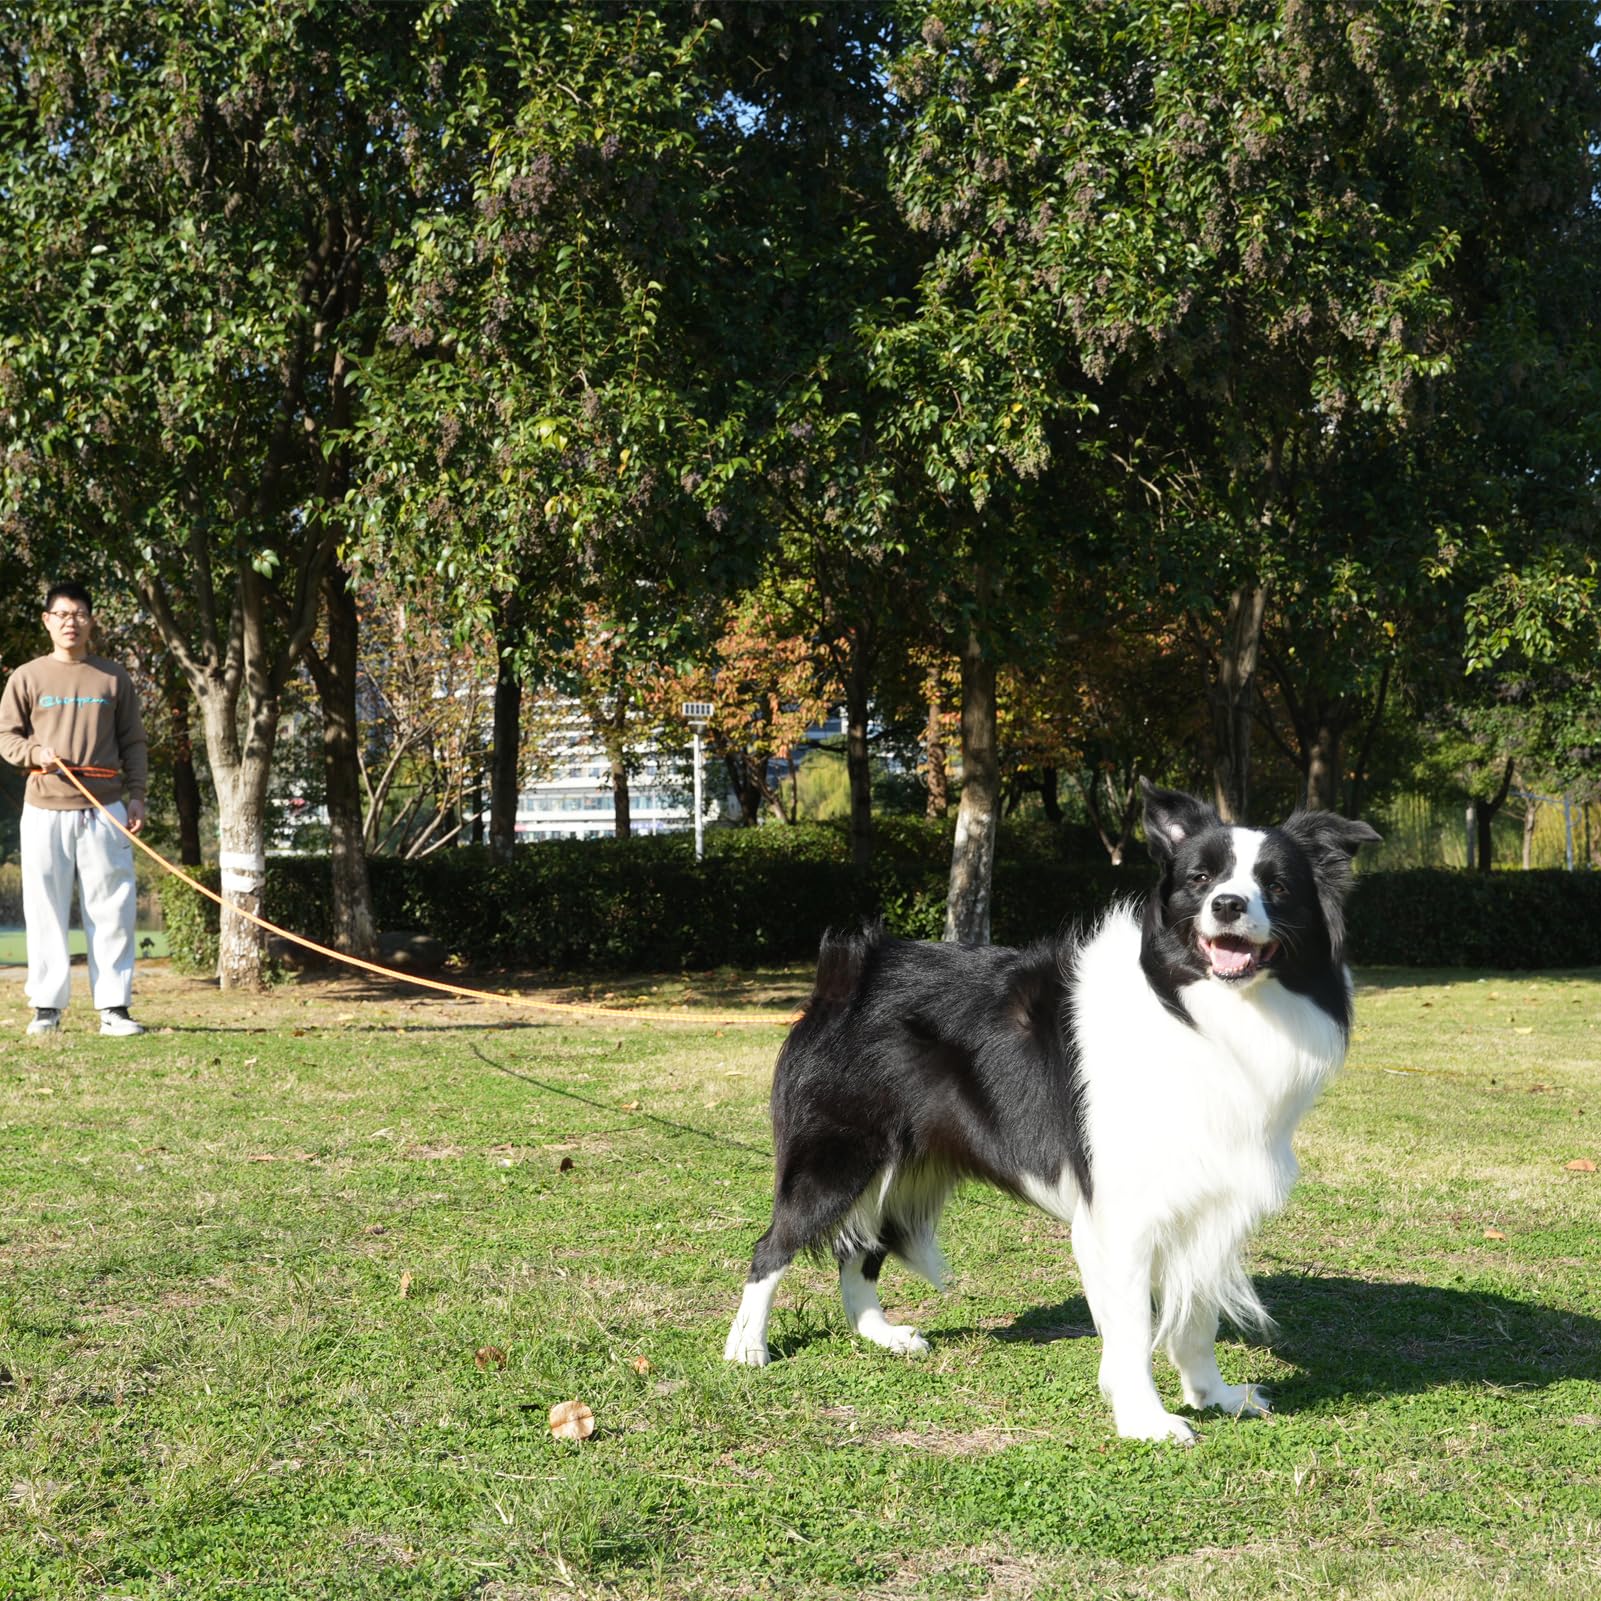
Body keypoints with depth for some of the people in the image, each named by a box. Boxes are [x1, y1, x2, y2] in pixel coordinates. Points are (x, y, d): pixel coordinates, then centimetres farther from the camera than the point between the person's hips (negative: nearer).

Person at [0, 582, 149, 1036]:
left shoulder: (114, 677, 11)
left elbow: (133, 743, 12)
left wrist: (136, 794, 1)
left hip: (105, 810, 1)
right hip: (45, 811, -1)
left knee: (111, 910, -2)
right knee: (45, 910, 0)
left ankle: (114, 1008, 1)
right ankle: (47, 1007, 5)